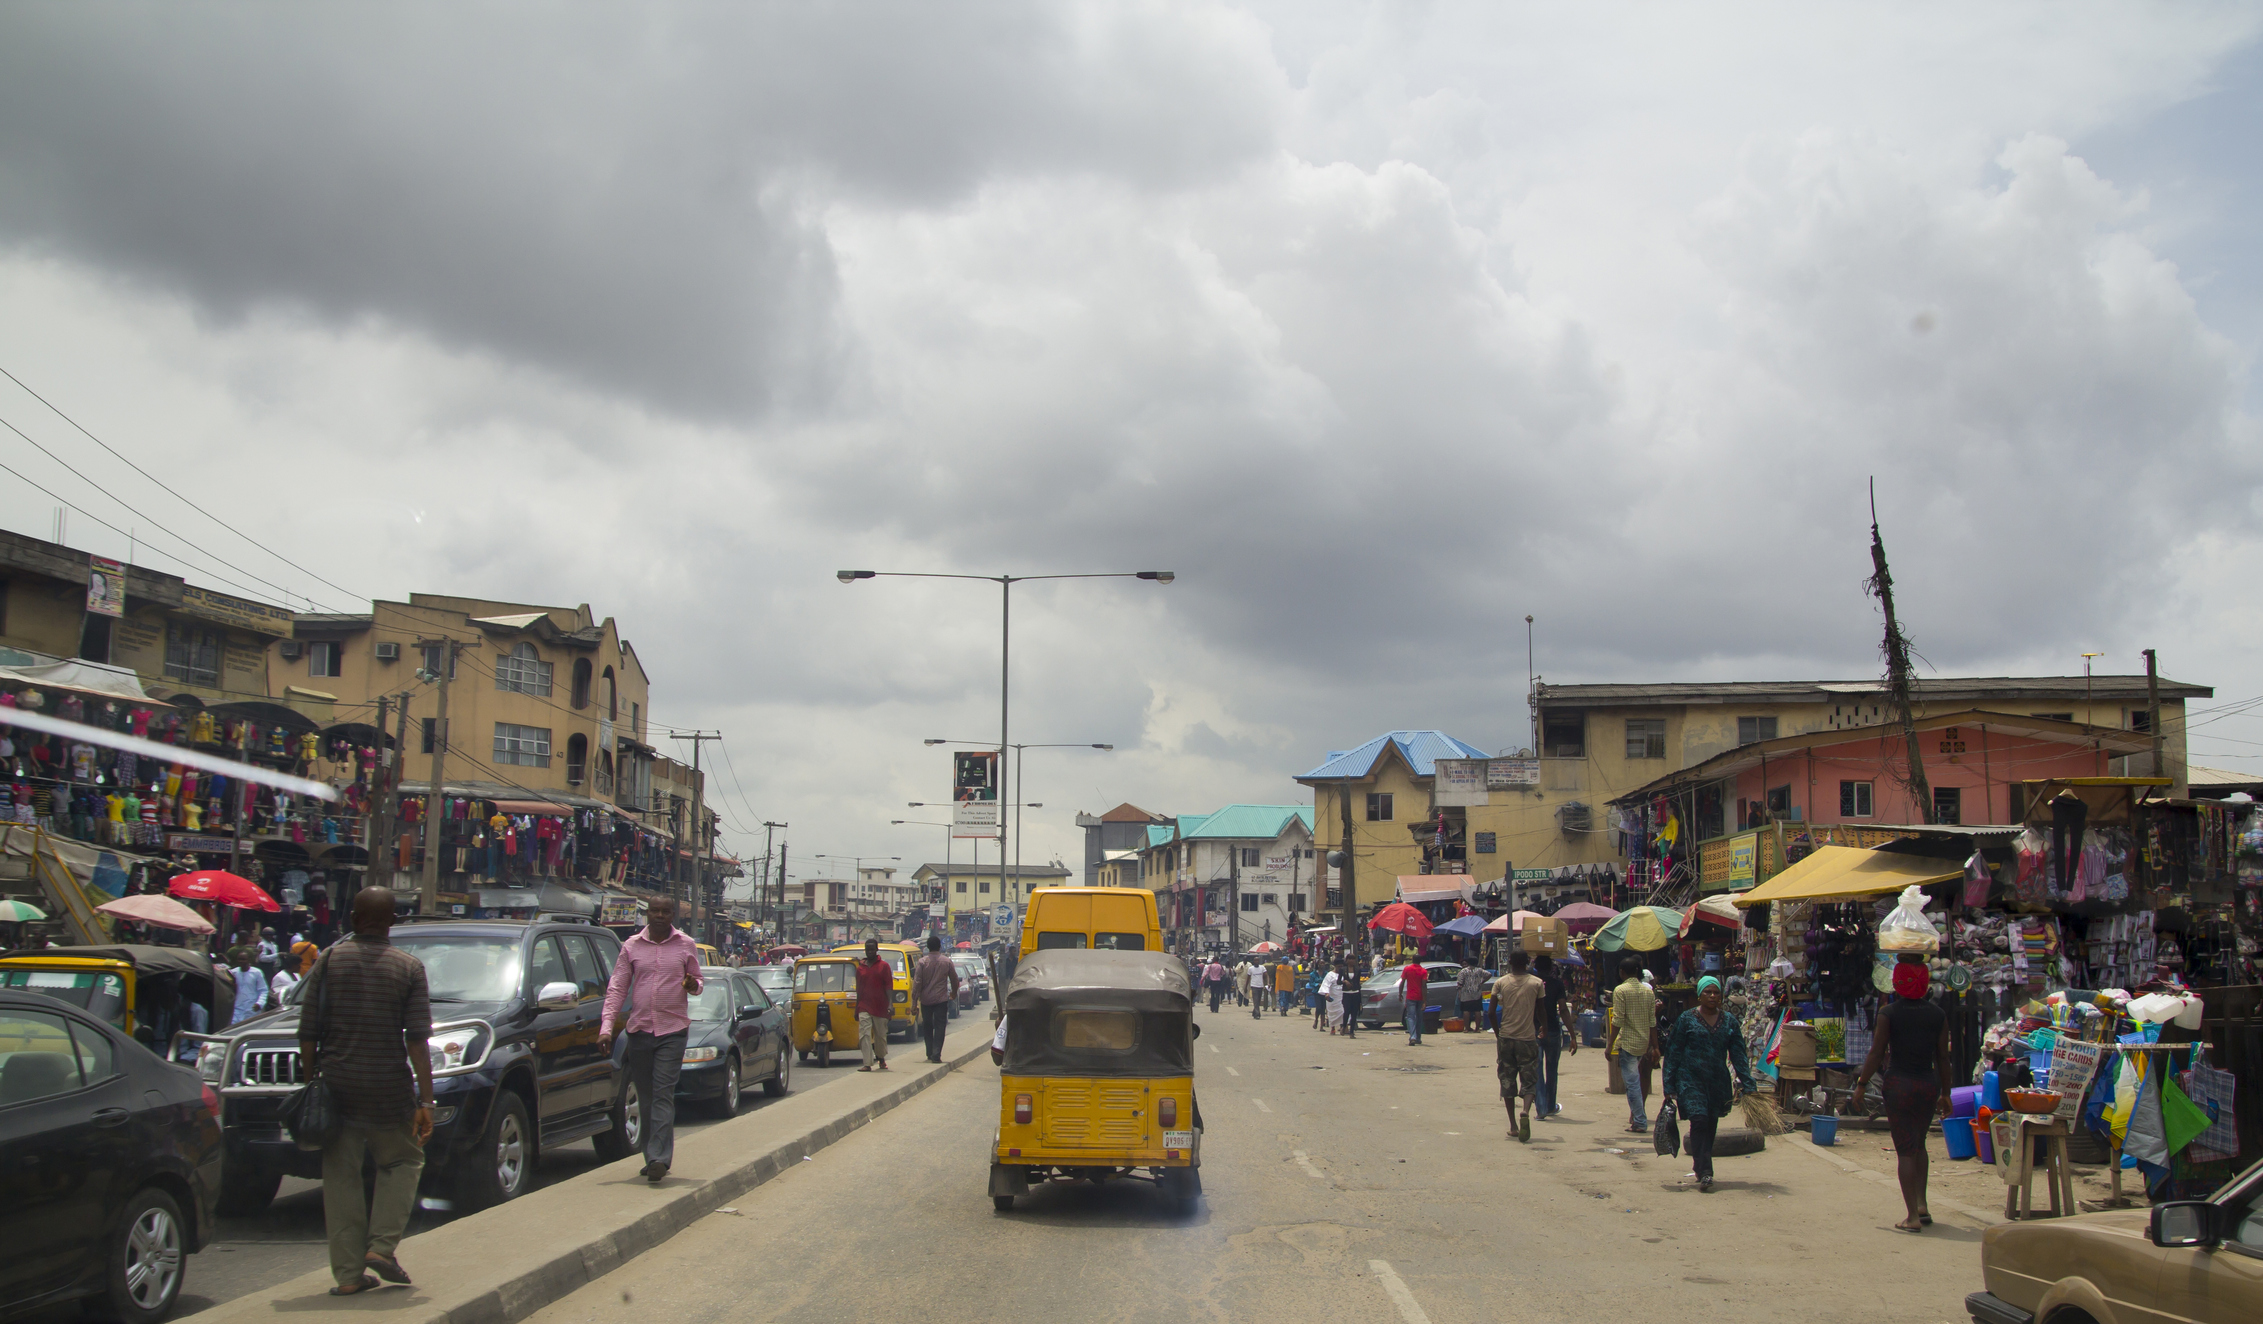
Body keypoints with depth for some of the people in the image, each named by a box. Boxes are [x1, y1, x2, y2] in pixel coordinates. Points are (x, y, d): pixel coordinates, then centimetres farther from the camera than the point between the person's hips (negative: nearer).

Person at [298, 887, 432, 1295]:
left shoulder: (329, 962, 1)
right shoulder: (409, 968, -3)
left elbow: (308, 1033, 0)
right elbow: (418, 1040, -7)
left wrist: (309, 1081, 11)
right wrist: (425, 1100, -5)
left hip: (337, 1084, 2)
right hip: (390, 1088, -1)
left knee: (340, 1176, 8)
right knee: (403, 1162, 17)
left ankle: (348, 1272, 8)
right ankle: (381, 1245, 3)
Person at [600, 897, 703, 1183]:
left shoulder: (686, 945, 4)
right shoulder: (632, 946, 6)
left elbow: (698, 981, 14)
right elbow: (617, 989, 5)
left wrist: (694, 985, -12)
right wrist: (606, 1027, -5)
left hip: (673, 1030, -2)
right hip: (639, 1029, 3)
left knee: (663, 1094, -11)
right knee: (645, 1098, 8)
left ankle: (659, 1158, -16)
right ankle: (653, 1157, 18)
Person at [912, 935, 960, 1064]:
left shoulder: (922, 962, -5)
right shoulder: (947, 961, -1)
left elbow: (917, 982, -7)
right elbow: (955, 980, 8)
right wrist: (954, 993, 26)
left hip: (926, 999, 0)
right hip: (941, 999, 0)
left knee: (927, 1027, 14)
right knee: (939, 1027, 0)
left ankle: (930, 1053, 16)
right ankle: (936, 1054, -9)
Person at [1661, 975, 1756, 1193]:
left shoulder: (1729, 1022, 8)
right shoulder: (1687, 1019, -2)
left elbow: (1738, 1054, 6)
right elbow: (1673, 1053, -1)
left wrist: (1746, 1084, -3)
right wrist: (1669, 1086, -5)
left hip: (1718, 1082, 4)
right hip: (1691, 1080, -4)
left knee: (1711, 1126, 8)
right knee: (1699, 1121, -15)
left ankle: (1701, 1168, 23)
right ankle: (1704, 1173, -15)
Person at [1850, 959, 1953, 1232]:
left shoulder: (1888, 1013, -9)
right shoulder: (1938, 1014, 1)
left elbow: (1876, 1054, -7)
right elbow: (1943, 1057, 5)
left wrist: (1861, 1084, 4)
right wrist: (1945, 1093, 14)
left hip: (1899, 1084, -3)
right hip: (1929, 1084, 4)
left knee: (1905, 1150, 1)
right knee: (1918, 1143, 23)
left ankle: (1913, 1217, -2)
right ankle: (1922, 1203, 18)